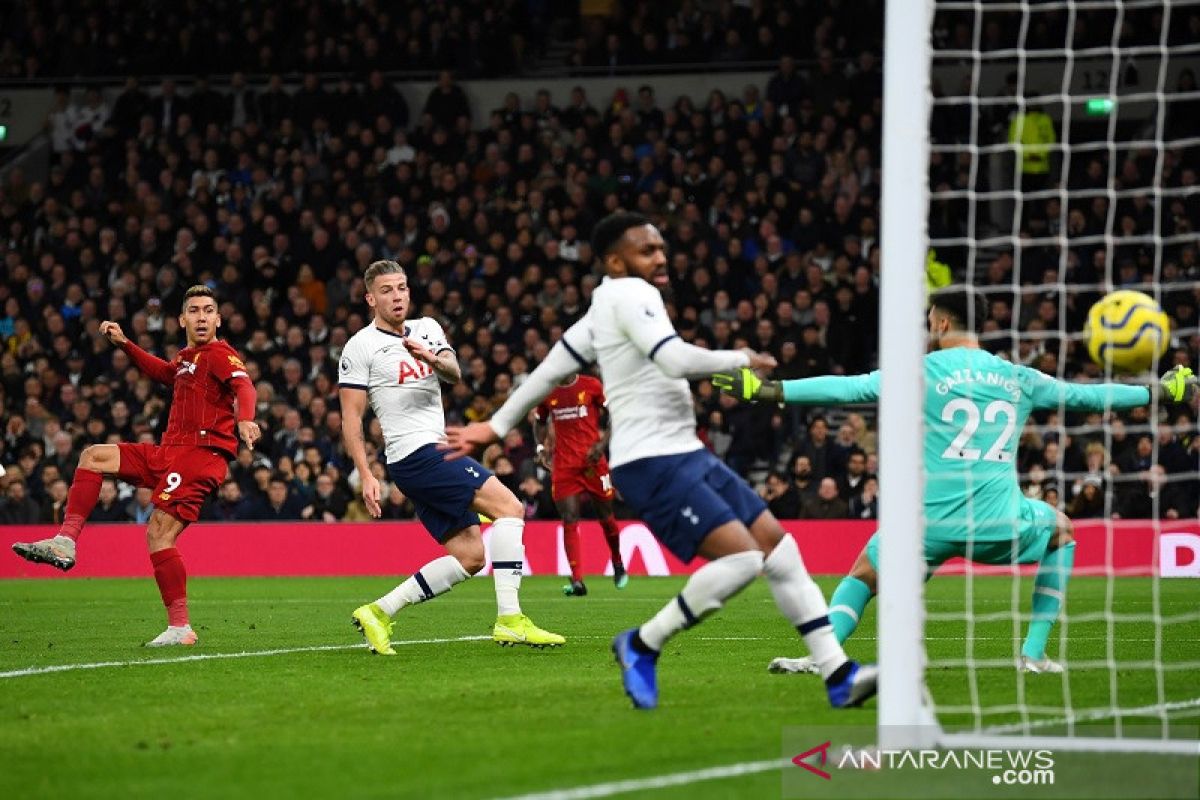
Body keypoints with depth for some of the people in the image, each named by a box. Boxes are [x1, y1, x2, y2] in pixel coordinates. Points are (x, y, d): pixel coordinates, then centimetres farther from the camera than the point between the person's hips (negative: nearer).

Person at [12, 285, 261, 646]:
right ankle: (66, 542, 1)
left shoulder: (219, 355, -7)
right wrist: (124, 343, 37)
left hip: (201, 453, -9)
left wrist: (245, 419, -48)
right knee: (93, 456, 10)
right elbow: (162, 371, 42)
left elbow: (243, 386, -27)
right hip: (169, 452, 9)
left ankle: (180, 627, -18)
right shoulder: (187, 358, 19)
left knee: (159, 534, -20)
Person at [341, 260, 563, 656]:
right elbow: (350, 418, -6)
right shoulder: (360, 347, -3)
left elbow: (455, 374, -2)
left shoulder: (427, 328, 16)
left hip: (437, 454, 8)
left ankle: (378, 613, 8)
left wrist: (434, 360, -25)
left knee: (469, 555, 5)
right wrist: (366, 476, -15)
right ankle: (509, 620, -23)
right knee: (509, 507, -18)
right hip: (416, 455, -8)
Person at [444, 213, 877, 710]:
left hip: (686, 455, 10)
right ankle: (643, 646, -3)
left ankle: (837, 675, 0)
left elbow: (550, 368, 23)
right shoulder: (630, 294, -11)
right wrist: (741, 360, -9)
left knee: (778, 545, 2)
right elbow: (676, 360, -25)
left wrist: (497, 426, 31)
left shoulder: (606, 307, 18)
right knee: (742, 557, -21)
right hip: (652, 464, -10)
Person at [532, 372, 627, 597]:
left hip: (593, 460, -1)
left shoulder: (592, 386, -2)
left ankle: (618, 566, 34)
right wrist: (541, 446, 5)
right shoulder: (547, 392, 6)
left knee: (605, 515, 9)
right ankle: (577, 581, -14)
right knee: (569, 520, -9)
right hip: (563, 464, 1)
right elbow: (539, 422, 22)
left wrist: (602, 443, -12)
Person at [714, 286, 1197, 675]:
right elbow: (1084, 395, 22)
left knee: (862, 576, 21)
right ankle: (1034, 654, 23)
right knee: (1061, 531, 31)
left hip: (930, 522, -1)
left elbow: (847, 388, -3)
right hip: (998, 525, 1)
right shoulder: (1017, 379, 12)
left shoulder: (923, 372, 3)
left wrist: (767, 390, 1)